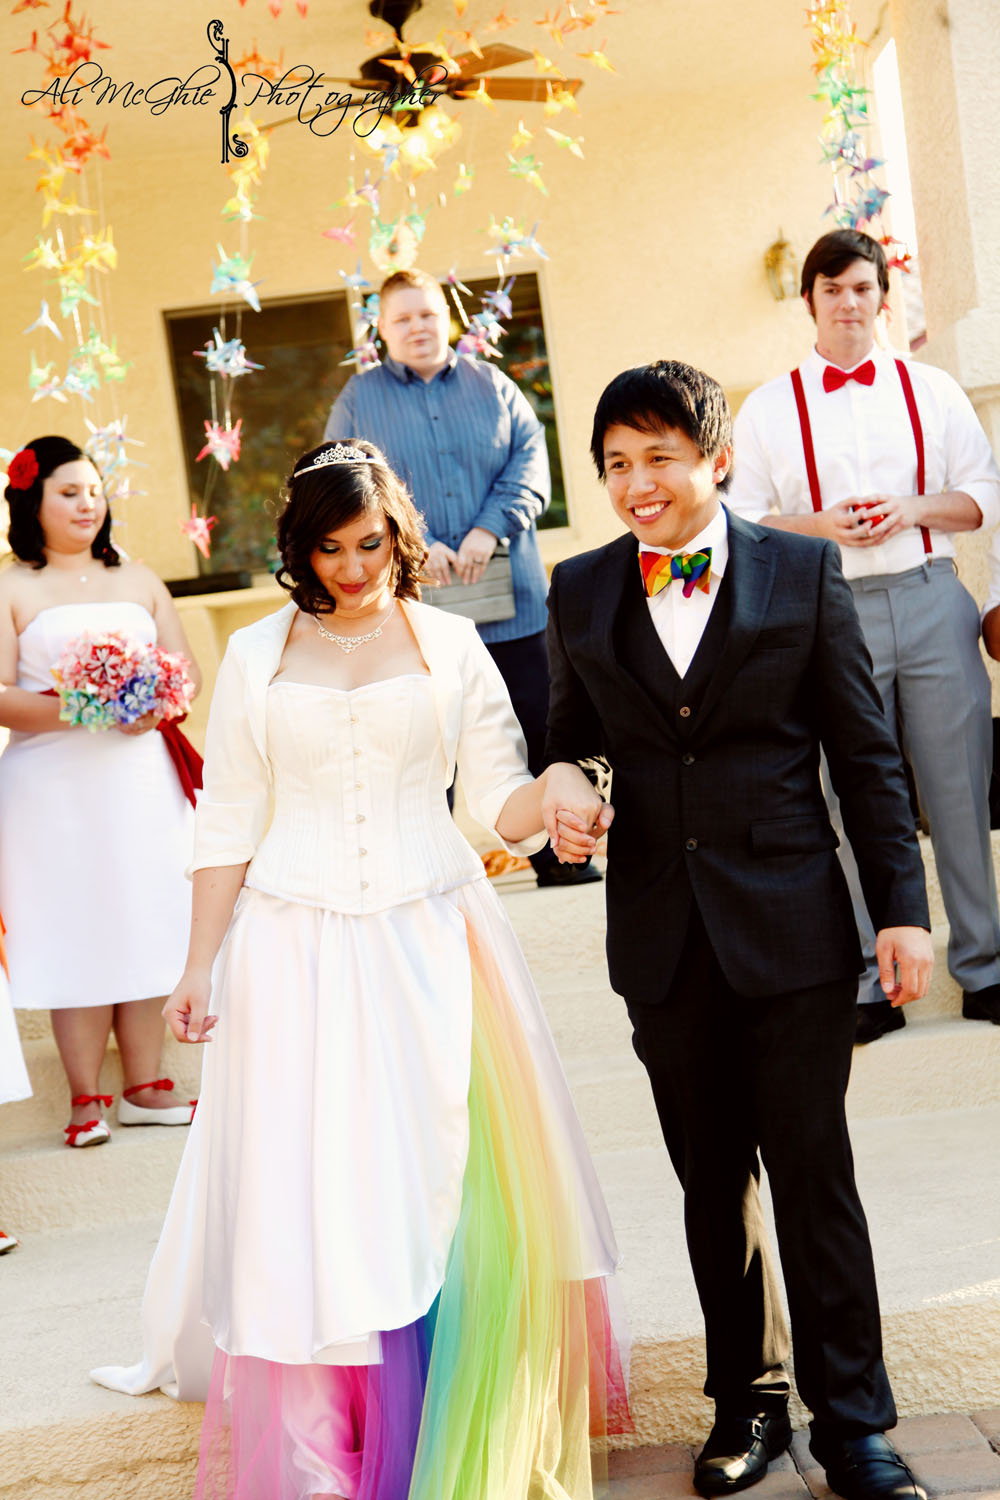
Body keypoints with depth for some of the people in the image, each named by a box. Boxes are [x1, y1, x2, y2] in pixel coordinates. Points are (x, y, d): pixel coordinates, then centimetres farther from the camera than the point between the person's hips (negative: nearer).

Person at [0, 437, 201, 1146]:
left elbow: (185, 669, 12)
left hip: (142, 777, 4)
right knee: (74, 934, -2)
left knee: (143, 927, 5)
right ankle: (86, 1099, 8)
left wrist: (154, 708, -10)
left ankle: (145, 1087, 14)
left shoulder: (138, 580, 15)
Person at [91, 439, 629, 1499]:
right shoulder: (257, 655, 5)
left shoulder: (449, 643, 3)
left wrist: (551, 797, -22)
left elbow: (498, 800, 1)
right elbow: (229, 823, 7)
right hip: (298, 953, 0)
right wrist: (200, 966, 4)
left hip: (431, 944, 0)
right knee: (309, 1187, 1)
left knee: (444, 1178, 5)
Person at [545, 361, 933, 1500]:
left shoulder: (803, 571, -1)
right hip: (663, 934, 2)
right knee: (712, 1183, 13)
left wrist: (902, 907, -3)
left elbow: (865, 753, 0)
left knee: (812, 1172, 3)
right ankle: (747, 1399, 30)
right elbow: (571, 750, 13)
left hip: (791, 924, -2)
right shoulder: (579, 593, 6)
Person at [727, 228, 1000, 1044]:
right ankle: (872, 982, 12)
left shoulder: (932, 389, 11)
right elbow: (745, 522, 5)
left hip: (931, 600, 1)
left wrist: (911, 509, -9)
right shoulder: (768, 408, 8)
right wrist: (821, 524, -12)